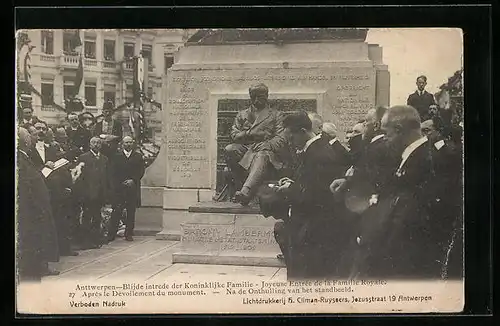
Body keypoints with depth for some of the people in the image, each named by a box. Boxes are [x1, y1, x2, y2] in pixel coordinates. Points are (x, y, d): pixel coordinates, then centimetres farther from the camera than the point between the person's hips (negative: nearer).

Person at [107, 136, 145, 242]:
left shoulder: (138, 157, 10)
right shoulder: (117, 156, 8)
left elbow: (141, 172, 4)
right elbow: (113, 173, 4)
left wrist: (133, 180, -9)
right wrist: (120, 184, -7)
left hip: (133, 188, 1)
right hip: (119, 187, -1)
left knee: (131, 212, 3)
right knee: (116, 211, -4)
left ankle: (129, 234, 9)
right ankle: (111, 234, 0)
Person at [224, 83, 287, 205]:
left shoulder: (275, 115, 22)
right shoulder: (242, 115, 29)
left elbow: (281, 138, 7)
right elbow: (234, 135, 14)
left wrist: (266, 145, -13)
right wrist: (249, 134, -6)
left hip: (266, 150, -3)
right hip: (244, 148, 3)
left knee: (262, 156, -40)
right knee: (230, 149, -30)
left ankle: (246, 192, -63)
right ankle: (241, 186, -26)